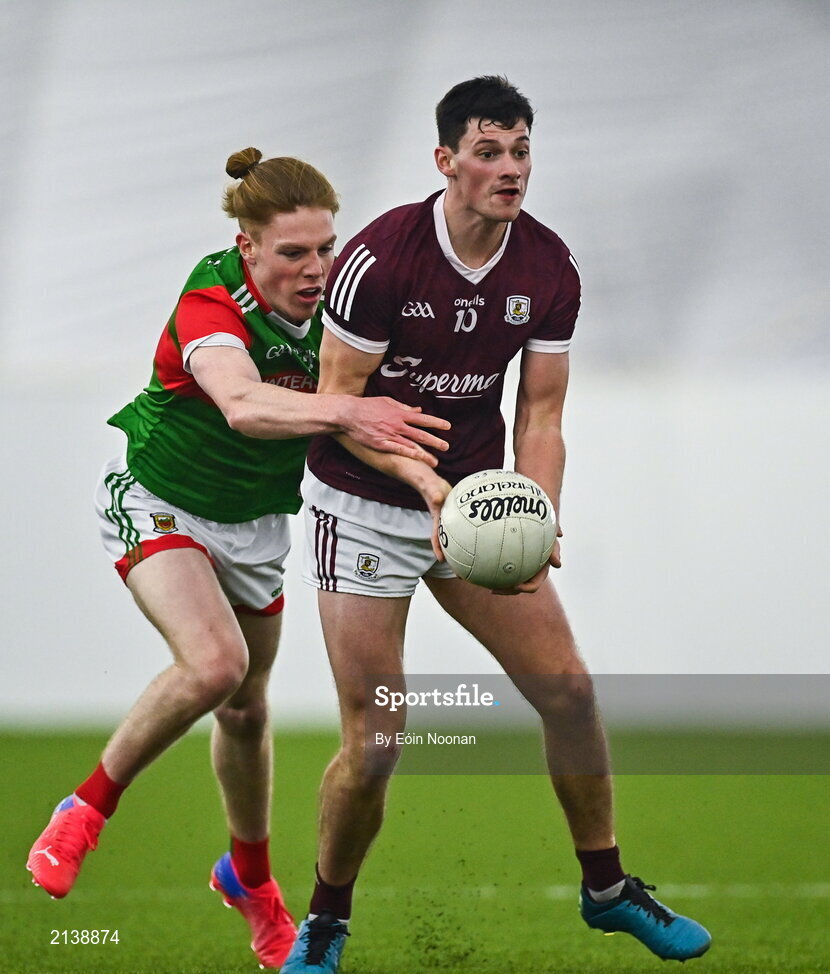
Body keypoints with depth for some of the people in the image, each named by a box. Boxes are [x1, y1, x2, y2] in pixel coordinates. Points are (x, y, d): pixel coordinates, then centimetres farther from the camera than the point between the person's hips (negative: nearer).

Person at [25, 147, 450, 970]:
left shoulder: (326, 297, -14)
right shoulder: (211, 307, -32)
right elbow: (243, 403, -53)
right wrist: (344, 410, -70)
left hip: (253, 520, 6)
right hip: (157, 501, -6)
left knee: (245, 706, 17)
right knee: (213, 662, -29)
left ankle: (249, 875, 42)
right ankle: (85, 812, -8)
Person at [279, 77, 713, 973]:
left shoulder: (549, 269, -6)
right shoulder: (378, 257, -21)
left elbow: (539, 412, -1)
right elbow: (337, 397, -15)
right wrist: (425, 478, -28)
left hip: (474, 500, 5)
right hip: (365, 507, -5)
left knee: (567, 689, 1)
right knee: (374, 744, -8)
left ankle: (606, 887, 22)